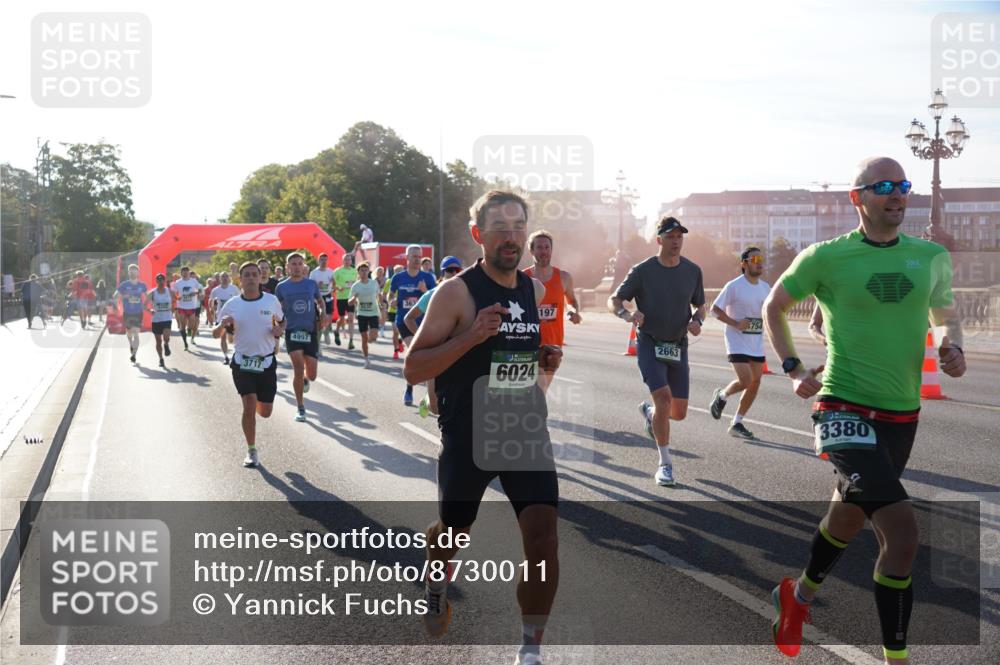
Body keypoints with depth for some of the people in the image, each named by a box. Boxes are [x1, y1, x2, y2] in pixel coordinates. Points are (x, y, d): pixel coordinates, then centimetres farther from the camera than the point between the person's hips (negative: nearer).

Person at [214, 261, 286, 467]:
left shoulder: (271, 301, -2)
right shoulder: (231, 305, -2)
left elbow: (282, 320, 16)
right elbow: (215, 334, 5)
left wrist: (280, 329, -8)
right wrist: (222, 325, -19)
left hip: (266, 362, 1)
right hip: (242, 362, -1)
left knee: (265, 412, 5)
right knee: (249, 405, -13)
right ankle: (251, 452, 3)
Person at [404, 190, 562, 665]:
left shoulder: (537, 290, 4)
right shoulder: (456, 292, -13)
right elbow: (413, 369, -15)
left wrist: (549, 358, -1)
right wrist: (470, 337, -27)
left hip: (527, 433, 3)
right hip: (467, 438, -3)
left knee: (543, 540, -10)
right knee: (451, 533, 17)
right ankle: (435, 588, 52)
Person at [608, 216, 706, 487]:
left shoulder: (692, 271, 3)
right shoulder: (643, 270, -7)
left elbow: (700, 305, 16)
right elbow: (613, 301, -2)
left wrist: (697, 320, -7)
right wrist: (628, 314, -25)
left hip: (678, 347, 4)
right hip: (649, 344, -4)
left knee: (679, 412, 3)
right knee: (663, 397, -21)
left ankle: (649, 411, 41)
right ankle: (665, 463, -7)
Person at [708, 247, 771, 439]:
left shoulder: (765, 287, 8)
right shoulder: (734, 286, -11)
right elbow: (715, 309, -9)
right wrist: (735, 324, -19)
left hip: (757, 343, 6)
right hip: (737, 342, -6)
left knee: (755, 382, 4)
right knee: (745, 380, -17)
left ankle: (737, 423, 15)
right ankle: (721, 395, 16)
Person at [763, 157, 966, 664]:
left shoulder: (931, 257, 5)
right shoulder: (826, 257, -6)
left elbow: (946, 314, 22)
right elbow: (773, 307, 9)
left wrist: (953, 347, -1)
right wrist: (792, 369, -1)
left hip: (901, 415, 5)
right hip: (844, 409, -5)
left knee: (852, 512, 18)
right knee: (901, 529, -20)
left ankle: (800, 594, 44)